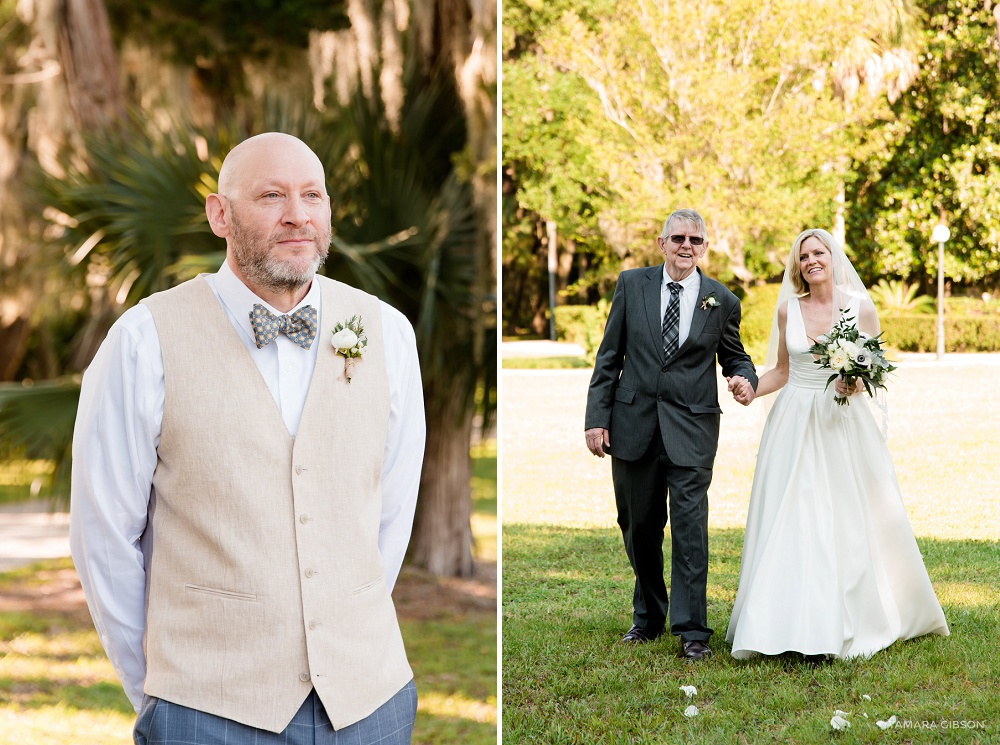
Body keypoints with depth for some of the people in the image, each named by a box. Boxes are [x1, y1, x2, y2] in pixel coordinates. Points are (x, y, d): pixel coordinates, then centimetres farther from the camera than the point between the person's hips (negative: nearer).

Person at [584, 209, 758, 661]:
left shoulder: (722, 301, 3)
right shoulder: (632, 285, 4)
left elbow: (733, 355, 16)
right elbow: (609, 356, 5)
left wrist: (745, 380, -9)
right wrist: (597, 417, 0)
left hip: (691, 429, -2)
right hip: (633, 425, 2)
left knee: (690, 527, -8)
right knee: (639, 526, 11)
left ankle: (691, 629, -3)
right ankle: (648, 617, 28)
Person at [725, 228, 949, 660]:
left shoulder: (860, 308, -1)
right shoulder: (788, 310, 6)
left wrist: (857, 383, -16)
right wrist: (751, 388, -4)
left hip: (843, 425, -2)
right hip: (794, 425, 2)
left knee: (847, 522, -2)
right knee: (791, 522, -4)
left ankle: (845, 626, 8)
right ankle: (795, 626, 0)